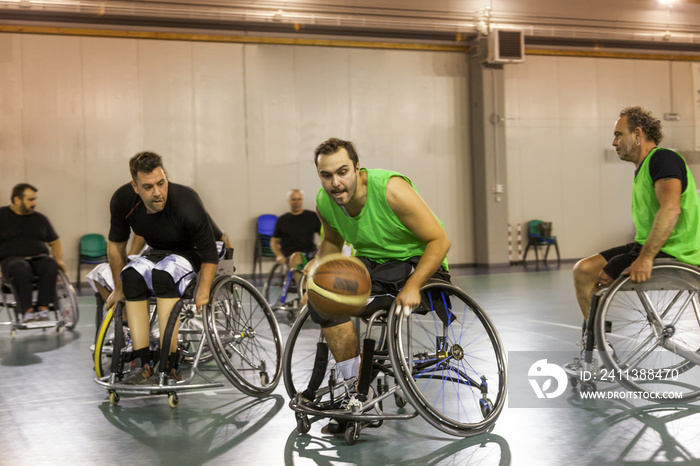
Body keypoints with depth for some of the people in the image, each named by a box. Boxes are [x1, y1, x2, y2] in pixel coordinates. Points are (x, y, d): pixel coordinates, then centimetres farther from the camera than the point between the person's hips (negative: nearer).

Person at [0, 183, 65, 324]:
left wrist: (58, 259, 6)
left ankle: (43, 308, -32)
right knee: (21, 268, -40)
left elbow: (55, 242, 26)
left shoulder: (40, 219, 20)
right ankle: (25, 311, -37)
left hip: (38, 258, 3)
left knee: (50, 264, -33)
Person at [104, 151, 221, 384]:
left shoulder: (187, 204, -32)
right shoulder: (123, 200, -19)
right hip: (158, 252, 5)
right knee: (131, 276, -28)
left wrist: (203, 291, -30)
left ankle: (170, 362, -34)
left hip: (193, 252, -5)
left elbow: (210, 254, -21)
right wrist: (119, 288, 6)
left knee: (163, 275, -36)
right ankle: (142, 362, -28)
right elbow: (116, 243, -1)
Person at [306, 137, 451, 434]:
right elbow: (332, 241, 16)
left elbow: (439, 240, -22)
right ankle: (355, 389, -13)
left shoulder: (391, 189, -25)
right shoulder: (324, 203, -8)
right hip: (370, 263, 6)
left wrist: (413, 286, -33)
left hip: (418, 263, -6)